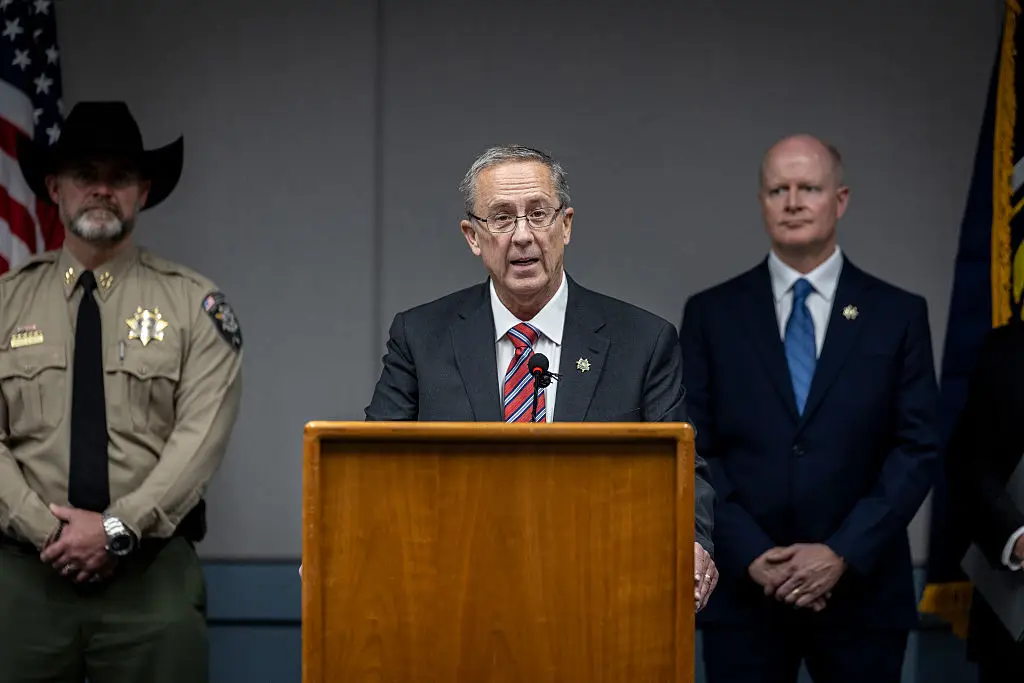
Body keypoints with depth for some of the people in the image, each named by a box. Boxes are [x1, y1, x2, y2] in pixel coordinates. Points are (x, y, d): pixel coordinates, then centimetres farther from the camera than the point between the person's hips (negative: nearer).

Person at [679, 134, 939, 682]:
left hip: (863, 590, 0)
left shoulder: (898, 315, 4)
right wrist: (751, 555, -10)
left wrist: (844, 553, -11)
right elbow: (694, 449, 1)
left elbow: (917, 449, -1)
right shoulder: (711, 313, 4)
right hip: (743, 591, 0)